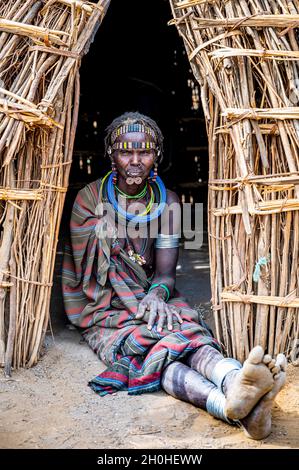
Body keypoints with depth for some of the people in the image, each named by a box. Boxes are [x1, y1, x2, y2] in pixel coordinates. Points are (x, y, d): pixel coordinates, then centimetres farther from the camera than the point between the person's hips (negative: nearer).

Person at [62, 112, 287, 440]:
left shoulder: (166, 202, 3)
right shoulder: (90, 199, -5)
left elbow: (165, 272, -1)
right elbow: (94, 268, -10)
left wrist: (156, 296, -26)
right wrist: (139, 306, -22)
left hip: (150, 296, 3)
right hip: (103, 309, -3)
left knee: (190, 331, -31)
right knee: (154, 349, -34)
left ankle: (234, 381, -62)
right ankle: (232, 406, -59)